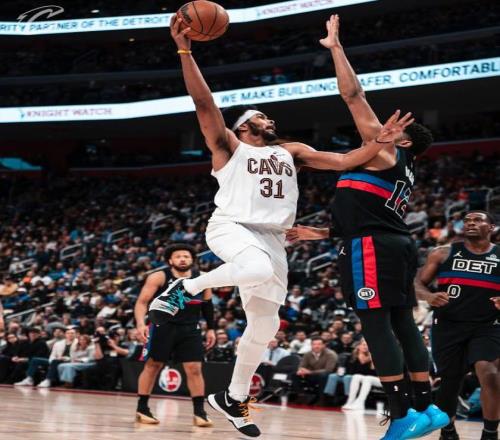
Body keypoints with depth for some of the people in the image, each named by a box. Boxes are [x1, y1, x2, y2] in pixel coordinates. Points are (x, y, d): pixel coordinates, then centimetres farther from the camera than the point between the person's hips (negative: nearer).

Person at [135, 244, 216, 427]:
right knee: (152, 366, 3)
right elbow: (142, 302, -11)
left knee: (194, 369, -4)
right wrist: (140, 324, -25)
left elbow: (207, 304, 14)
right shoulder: (159, 277, -10)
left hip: (190, 329, 3)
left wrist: (211, 328, 11)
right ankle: (142, 409, 13)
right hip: (162, 326, -3)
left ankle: (199, 412, 1)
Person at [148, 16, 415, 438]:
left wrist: (380, 142, -1)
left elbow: (343, 161, 15)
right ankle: (184, 288, -14)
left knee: (265, 323, 4)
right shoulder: (228, 146, 8)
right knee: (258, 270, -38)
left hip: (272, 239, 6)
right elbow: (204, 103, -6)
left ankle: (234, 398, 20)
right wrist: (185, 51, -16)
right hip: (231, 226, -6)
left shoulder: (291, 151, 23)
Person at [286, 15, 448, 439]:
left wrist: (336, 47, 0)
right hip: (394, 244, 10)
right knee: (402, 323, 10)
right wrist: (319, 234, 29)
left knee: (376, 324, -11)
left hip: (374, 247, -10)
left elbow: (354, 95, -5)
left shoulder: (384, 152, 0)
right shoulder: (400, 172, 26)